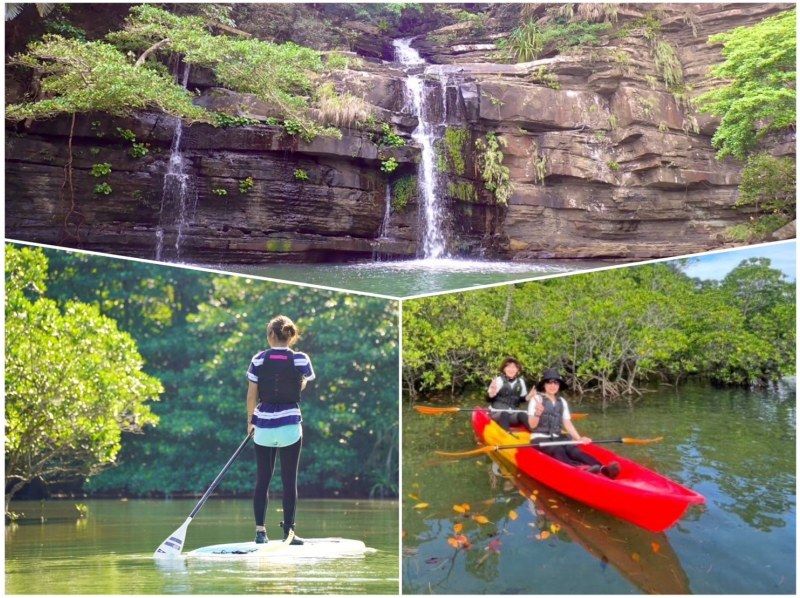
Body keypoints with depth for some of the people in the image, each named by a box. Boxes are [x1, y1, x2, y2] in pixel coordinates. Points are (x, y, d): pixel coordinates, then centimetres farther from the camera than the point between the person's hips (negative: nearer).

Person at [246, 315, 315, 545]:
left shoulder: (258, 359, -4)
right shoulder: (301, 359, -5)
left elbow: (251, 394, 1)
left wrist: (250, 420, 14)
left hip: (263, 426, 1)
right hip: (290, 426, -1)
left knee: (262, 480, 11)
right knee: (289, 481, 6)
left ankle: (260, 531, 12)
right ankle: (288, 532, 9)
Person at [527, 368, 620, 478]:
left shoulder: (562, 402, 15)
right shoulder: (536, 399, -2)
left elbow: (567, 423, 10)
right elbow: (532, 426, -7)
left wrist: (579, 438, -6)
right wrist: (537, 414, -28)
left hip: (557, 438, 4)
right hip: (540, 438, -4)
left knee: (574, 450, -27)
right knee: (558, 452, -35)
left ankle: (602, 468, -56)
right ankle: (579, 469, -68)